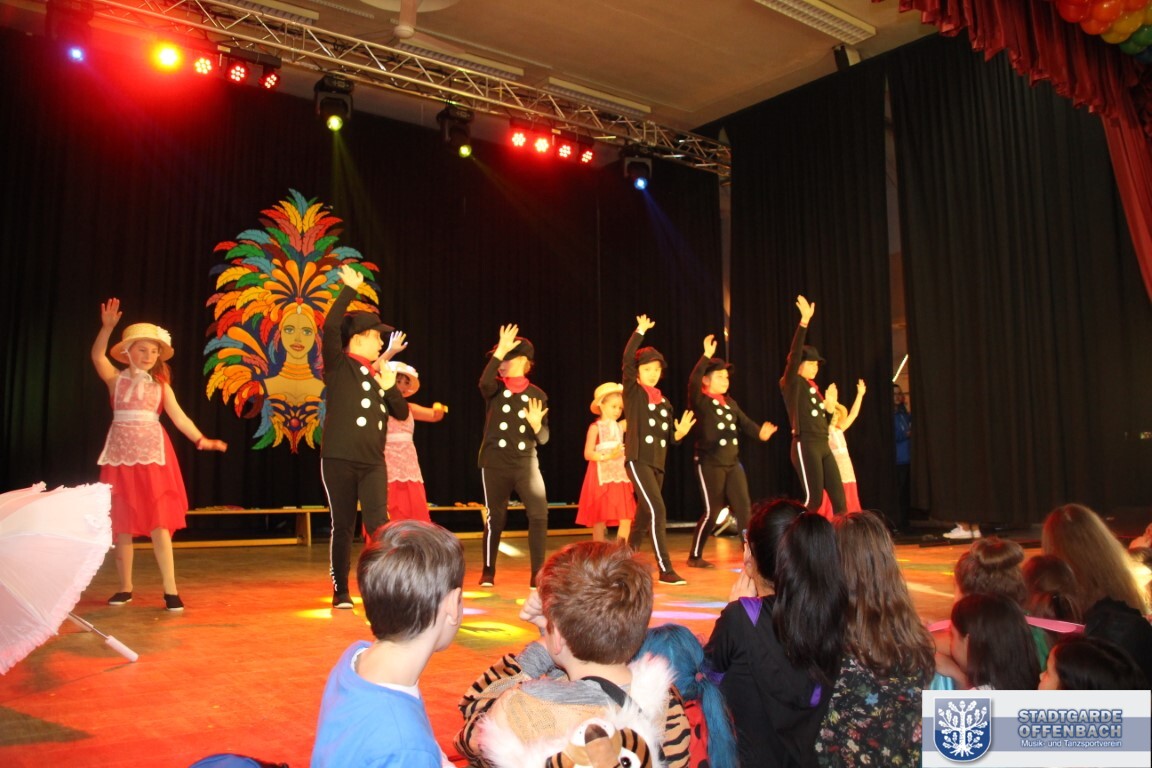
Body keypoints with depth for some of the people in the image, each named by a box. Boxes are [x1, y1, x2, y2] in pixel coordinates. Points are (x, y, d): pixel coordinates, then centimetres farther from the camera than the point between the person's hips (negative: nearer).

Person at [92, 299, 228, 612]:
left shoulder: (160, 385, 8)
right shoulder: (116, 378, 5)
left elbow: (179, 416, 3)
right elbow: (97, 356, -11)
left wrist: (200, 439, -8)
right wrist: (108, 327, -24)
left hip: (153, 455, 0)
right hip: (121, 454, 0)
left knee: (159, 523, -6)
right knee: (121, 524, 6)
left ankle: (170, 590, -6)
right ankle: (125, 587, 17)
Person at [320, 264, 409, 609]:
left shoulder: (378, 375, 15)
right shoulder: (339, 365, 0)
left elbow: (402, 413, 13)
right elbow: (331, 326, -17)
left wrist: (390, 387, -4)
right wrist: (350, 289, -12)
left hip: (373, 462, 4)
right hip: (339, 460, -4)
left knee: (378, 524, -7)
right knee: (343, 526, 5)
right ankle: (341, 591, 17)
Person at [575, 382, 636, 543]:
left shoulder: (620, 426, 12)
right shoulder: (595, 427, -4)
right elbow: (588, 454, -10)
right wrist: (607, 456, -23)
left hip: (620, 477, 6)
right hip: (601, 478, -5)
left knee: (626, 521, -1)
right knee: (600, 521, 0)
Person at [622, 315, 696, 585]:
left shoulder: (664, 402, 16)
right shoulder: (633, 391, 1)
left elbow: (669, 436, 17)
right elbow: (627, 359, -13)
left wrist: (680, 433, -5)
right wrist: (640, 331, -12)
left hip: (658, 463, 7)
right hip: (638, 460, -7)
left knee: (644, 516, 12)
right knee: (657, 511, -16)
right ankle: (666, 570, -14)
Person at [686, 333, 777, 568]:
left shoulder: (730, 403, 15)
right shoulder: (700, 401, -6)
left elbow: (745, 423, 6)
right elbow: (693, 381, -25)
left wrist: (760, 432, -15)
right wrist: (706, 356, -31)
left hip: (733, 463, 6)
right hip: (710, 464, -6)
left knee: (744, 508, 0)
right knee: (712, 512, -1)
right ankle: (695, 556, 13)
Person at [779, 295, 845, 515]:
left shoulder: (813, 388, 20)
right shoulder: (791, 383, -2)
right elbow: (794, 354, -19)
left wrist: (830, 407, 8)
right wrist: (804, 322, -23)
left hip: (823, 446, 8)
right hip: (805, 446, -8)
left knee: (839, 497, 5)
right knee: (813, 499, -10)